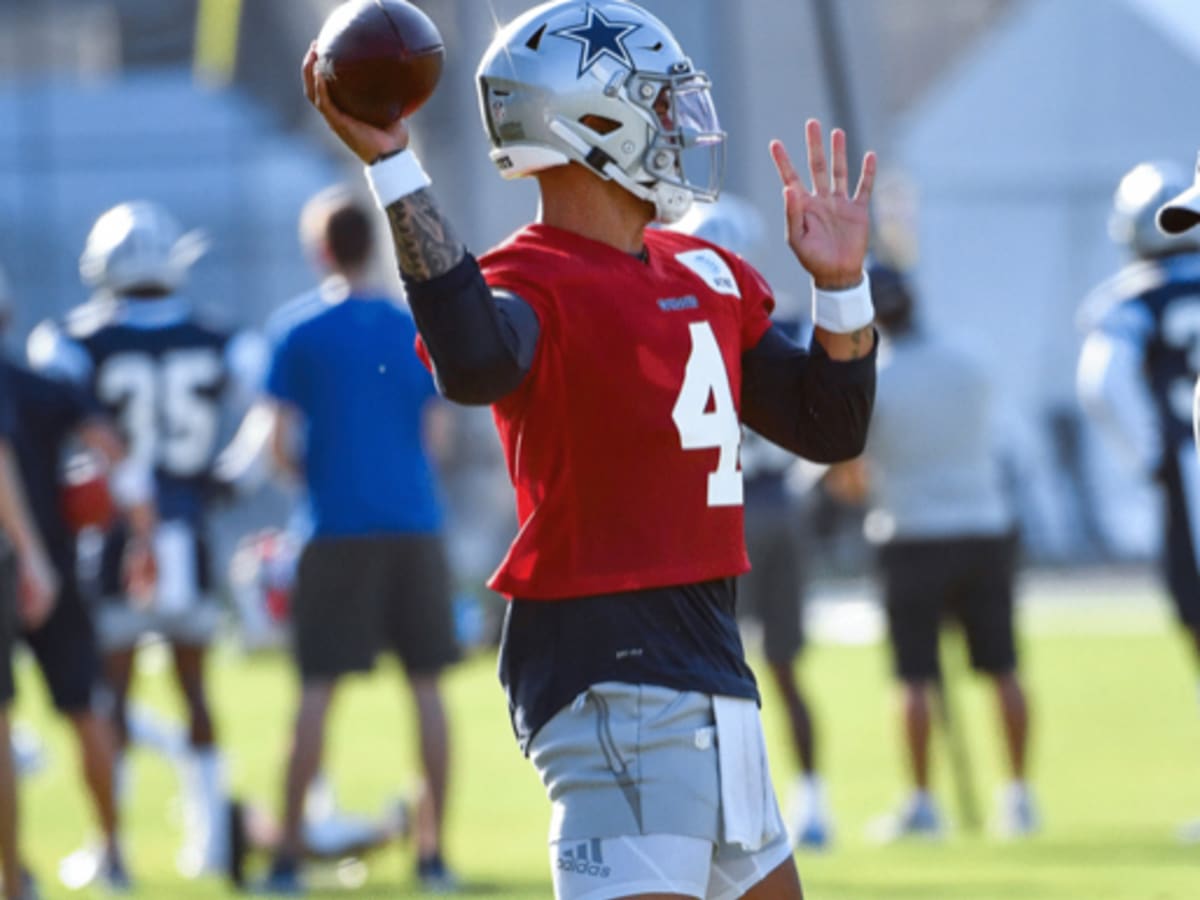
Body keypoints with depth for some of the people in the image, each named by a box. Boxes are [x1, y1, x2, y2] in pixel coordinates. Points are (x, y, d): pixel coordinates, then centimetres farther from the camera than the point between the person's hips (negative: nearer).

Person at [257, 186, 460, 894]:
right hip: (414, 523, 2)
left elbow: (283, 445, -4)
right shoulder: (419, 330, 5)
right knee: (426, 684, 7)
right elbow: (430, 432, 11)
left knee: (318, 687, 2)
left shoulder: (302, 336, -4)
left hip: (340, 529, -2)